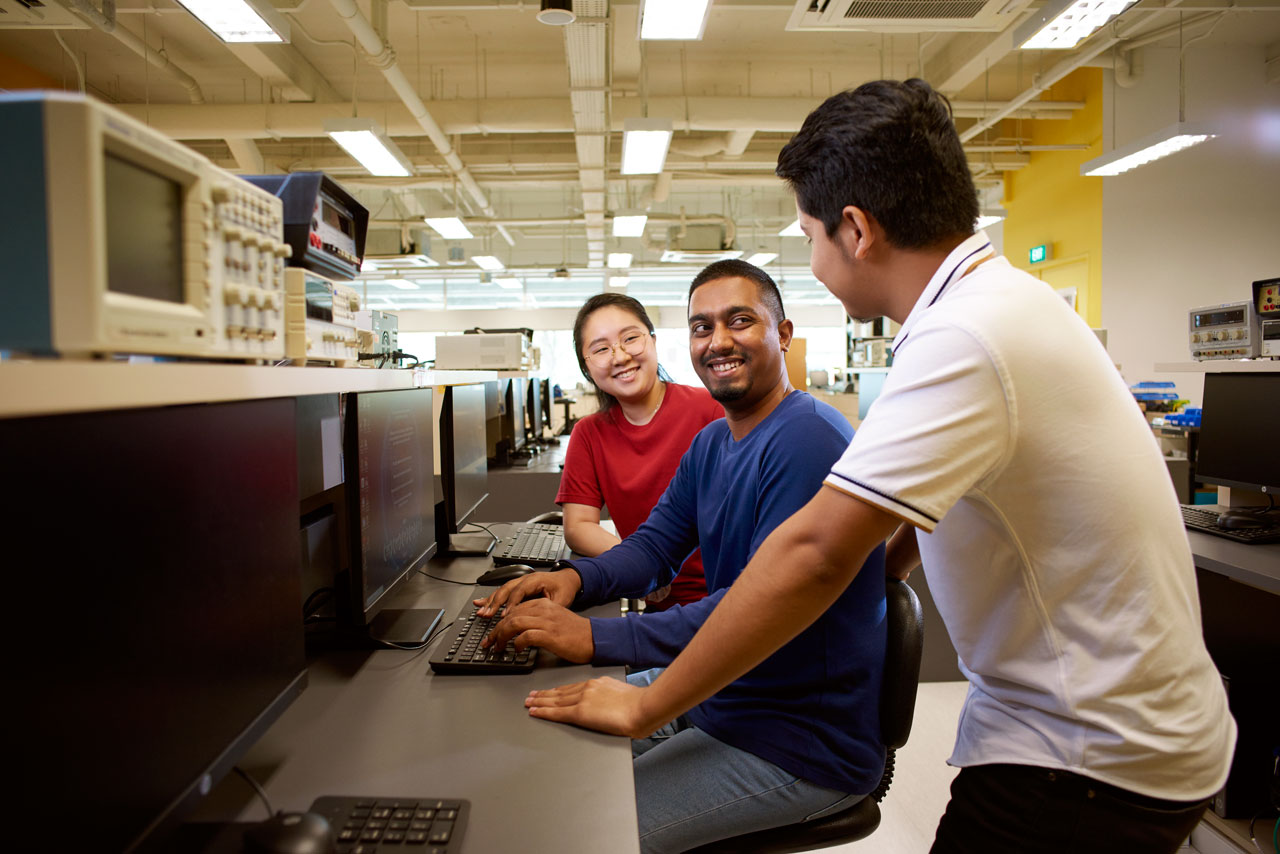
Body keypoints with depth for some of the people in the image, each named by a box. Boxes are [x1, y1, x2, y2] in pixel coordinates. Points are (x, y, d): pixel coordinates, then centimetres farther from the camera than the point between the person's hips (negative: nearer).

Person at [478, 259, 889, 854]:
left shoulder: (809, 440, -24)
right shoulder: (712, 442, 9)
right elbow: (655, 544, 9)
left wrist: (595, 639, -35)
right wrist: (576, 578, -13)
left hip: (803, 743, -9)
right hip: (717, 691, 9)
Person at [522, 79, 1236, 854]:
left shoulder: (965, 340, -27)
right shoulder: (1000, 296, 5)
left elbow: (816, 554, -30)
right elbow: (928, 496, 14)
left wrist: (643, 706, -21)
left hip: (1096, 768, -9)